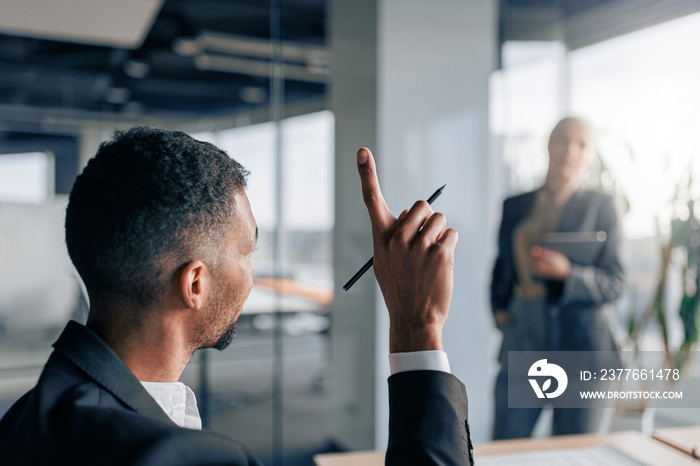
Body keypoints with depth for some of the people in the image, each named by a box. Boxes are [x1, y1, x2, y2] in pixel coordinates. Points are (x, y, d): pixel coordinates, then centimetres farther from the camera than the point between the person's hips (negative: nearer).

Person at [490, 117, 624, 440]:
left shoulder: (600, 205, 3)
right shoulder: (515, 206, 11)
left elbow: (614, 283, -2)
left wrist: (567, 272, -19)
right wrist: (498, 307, 6)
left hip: (580, 343, -2)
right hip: (522, 342, 3)